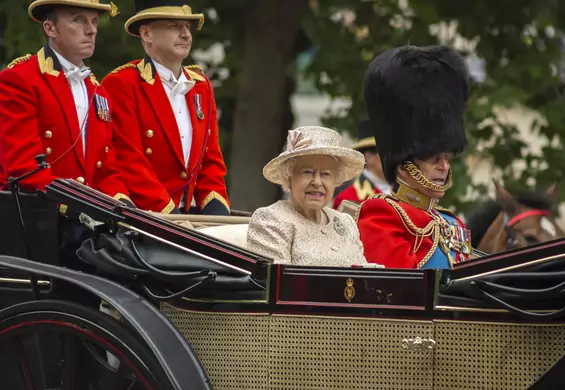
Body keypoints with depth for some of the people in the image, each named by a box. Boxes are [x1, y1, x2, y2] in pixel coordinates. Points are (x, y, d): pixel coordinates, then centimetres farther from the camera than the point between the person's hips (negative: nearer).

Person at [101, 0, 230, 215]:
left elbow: (211, 158, 16)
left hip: (192, 214, 6)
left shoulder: (202, 85, 16)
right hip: (142, 219, -6)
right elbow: (129, 162, -11)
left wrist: (215, 208, -1)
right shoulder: (120, 84, -6)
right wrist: (168, 212, -16)